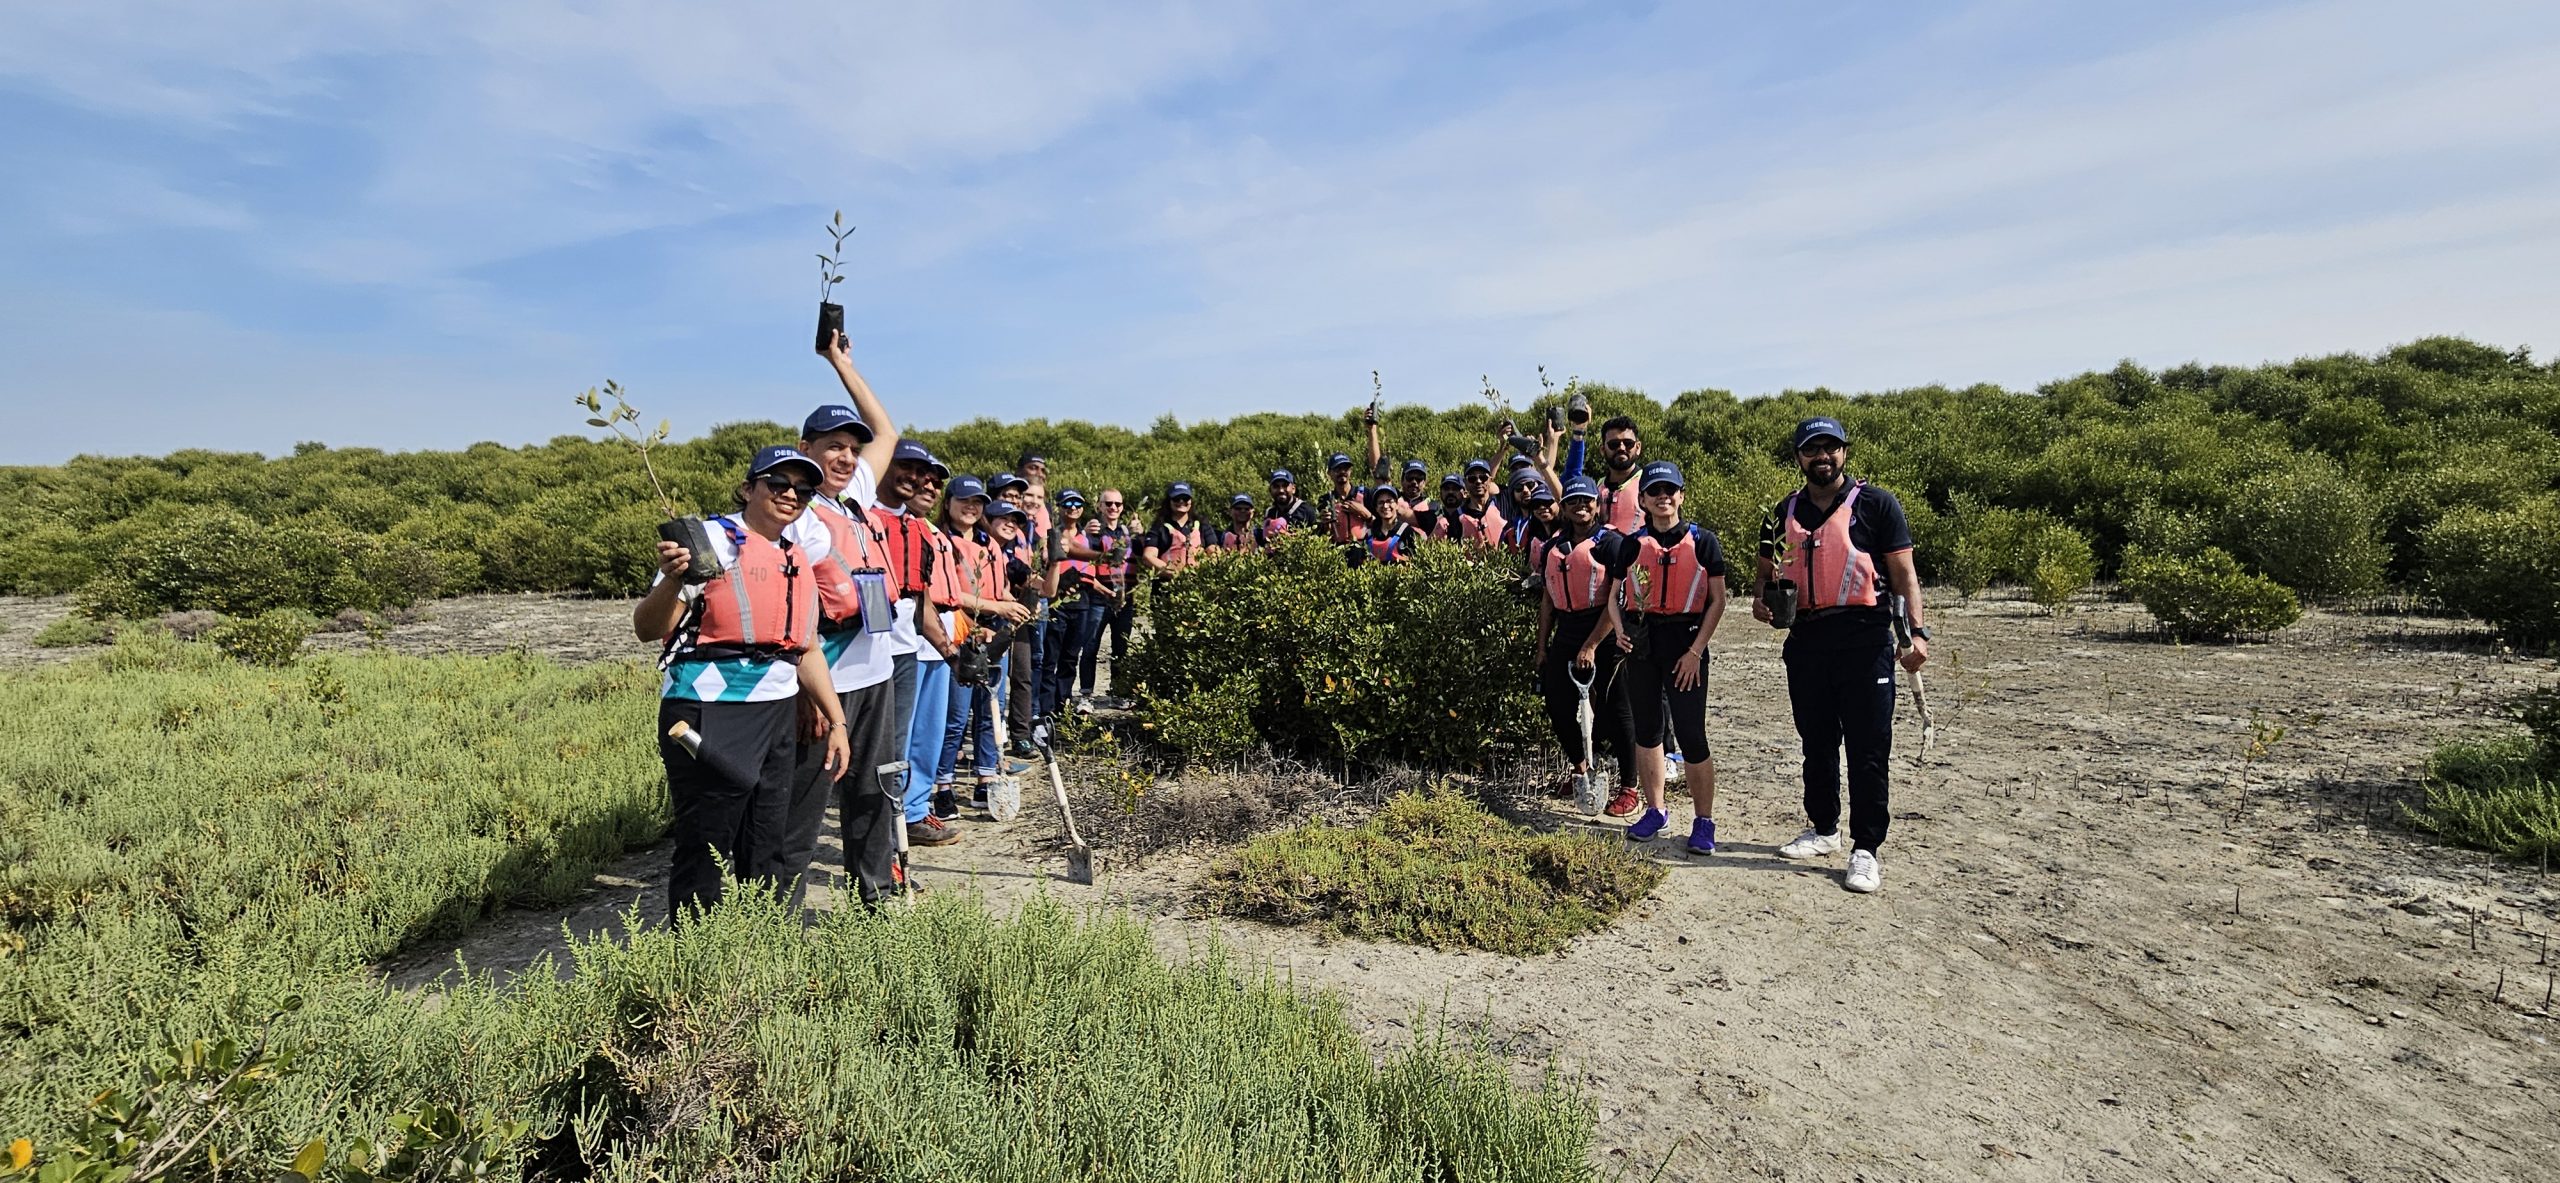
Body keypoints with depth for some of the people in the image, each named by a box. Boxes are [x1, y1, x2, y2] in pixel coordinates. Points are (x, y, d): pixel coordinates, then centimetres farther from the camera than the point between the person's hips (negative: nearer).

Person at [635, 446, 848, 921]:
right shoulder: (712, 541, -7)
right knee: (703, 855, 0)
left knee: (766, 856, 14)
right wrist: (673, 579, -32)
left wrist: (837, 721, 15)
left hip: (778, 718, 7)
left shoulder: (798, 562, 14)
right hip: (709, 720, -7)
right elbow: (647, 629, -13)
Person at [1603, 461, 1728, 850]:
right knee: (1647, 730, 11)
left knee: (1691, 734, -4)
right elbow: (1614, 596, 12)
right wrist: (1620, 630, -8)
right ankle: (1654, 810, 25)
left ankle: (1703, 822, 9)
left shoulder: (1703, 541, -1)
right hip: (1641, 644, 3)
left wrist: (1696, 651, -9)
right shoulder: (1633, 545, 7)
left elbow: (1717, 600, -2)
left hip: (1685, 642, -3)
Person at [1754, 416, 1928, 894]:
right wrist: (1760, 599, -2)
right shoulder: (1784, 513, 13)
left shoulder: (1876, 505, 1)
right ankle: (1823, 829, 29)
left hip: (1864, 639, -4)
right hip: (1806, 640, 5)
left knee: (1868, 750, -3)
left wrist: (1915, 630, -15)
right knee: (1817, 744, 14)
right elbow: (1766, 572, 21)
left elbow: (1903, 572, -3)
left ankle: (1865, 850, 5)